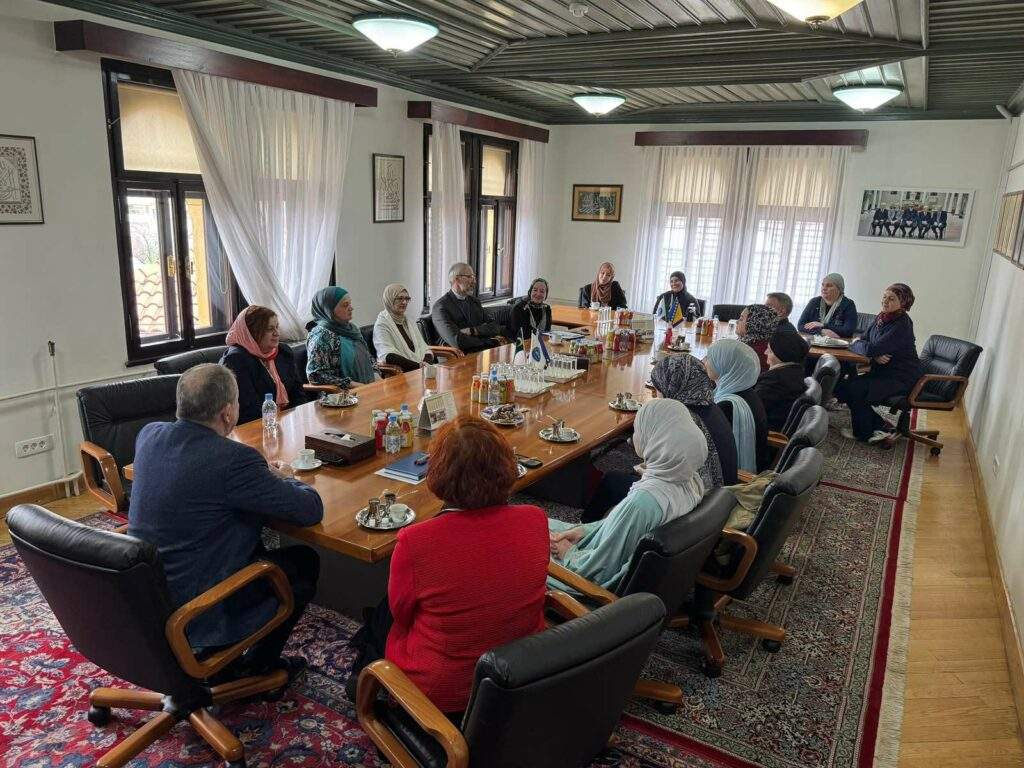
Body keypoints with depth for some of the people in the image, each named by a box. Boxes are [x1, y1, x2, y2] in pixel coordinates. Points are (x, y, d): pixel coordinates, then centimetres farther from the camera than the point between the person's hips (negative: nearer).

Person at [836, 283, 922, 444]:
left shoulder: (902, 325, -21)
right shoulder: (881, 317, 5)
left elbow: (870, 349, -28)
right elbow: (865, 340, 5)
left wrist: (855, 344, -8)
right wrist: (875, 355, -15)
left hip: (901, 378, -9)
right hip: (882, 371, 9)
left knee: (856, 389, -23)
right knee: (842, 386, -5)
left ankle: (864, 434, -2)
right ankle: (879, 427, 2)